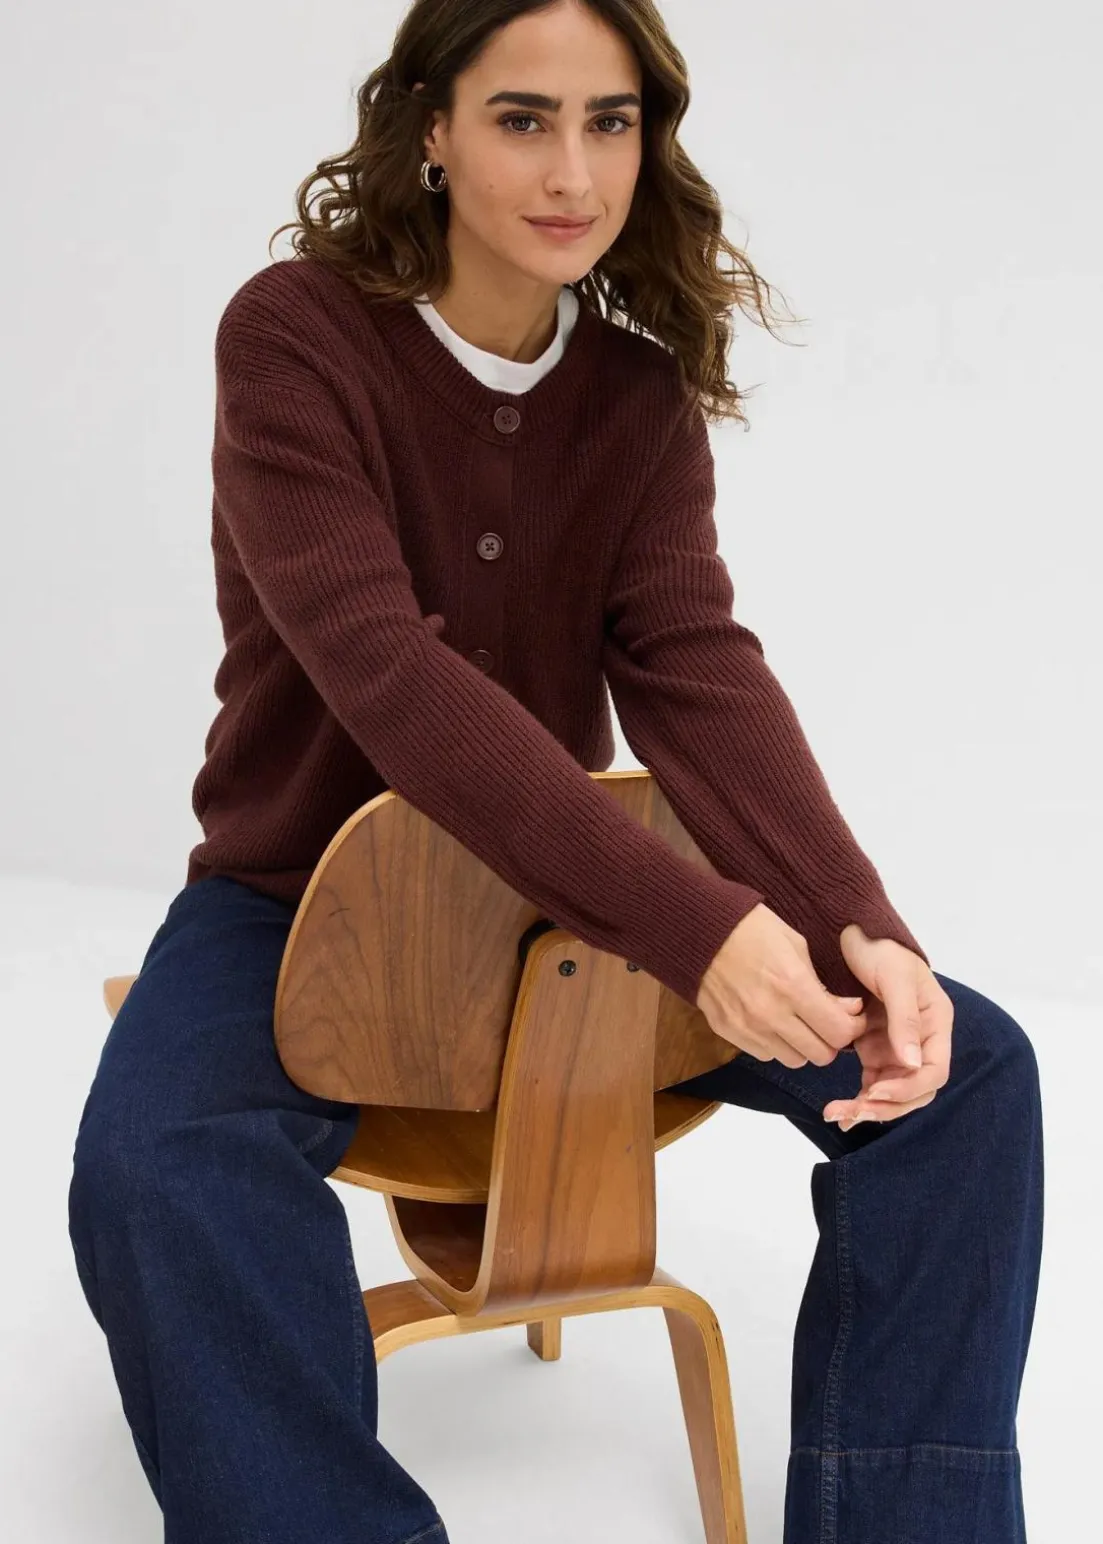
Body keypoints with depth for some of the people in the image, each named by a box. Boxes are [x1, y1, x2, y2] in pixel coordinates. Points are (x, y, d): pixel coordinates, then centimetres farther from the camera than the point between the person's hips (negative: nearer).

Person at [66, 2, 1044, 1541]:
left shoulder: (641, 378, -1)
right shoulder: (297, 334, -15)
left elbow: (694, 662, -13)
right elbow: (386, 669, -28)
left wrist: (856, 929, -31)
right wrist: (689, 921, -37)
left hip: (566, 885, 4)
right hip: (303, 898, -4)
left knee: (965, 1065, -11)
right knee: (156, 1173, -36)